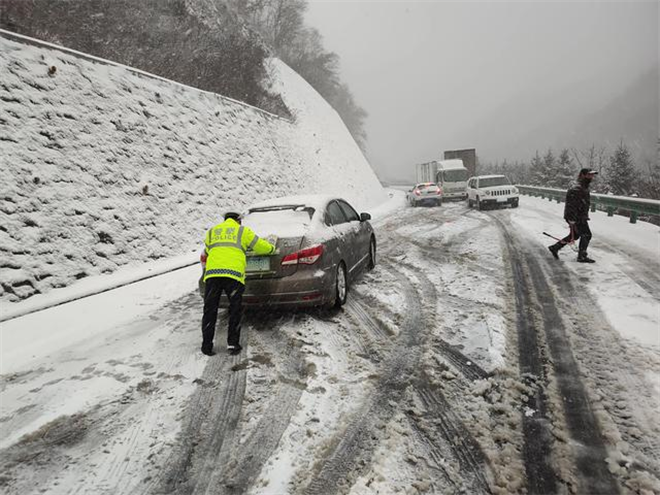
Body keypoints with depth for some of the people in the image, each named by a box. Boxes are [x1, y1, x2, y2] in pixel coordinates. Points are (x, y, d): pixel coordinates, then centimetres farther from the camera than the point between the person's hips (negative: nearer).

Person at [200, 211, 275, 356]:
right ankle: (232, 343, 7)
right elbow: (260, 246, 19)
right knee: (235, 310, 9)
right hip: (233, 273, -2)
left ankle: (206, 345, 7)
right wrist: (272, 248, 40)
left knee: (210, 310, 7)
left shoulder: (211, 231, 27)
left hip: (212, 273, 2)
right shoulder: (243, 231, 19)